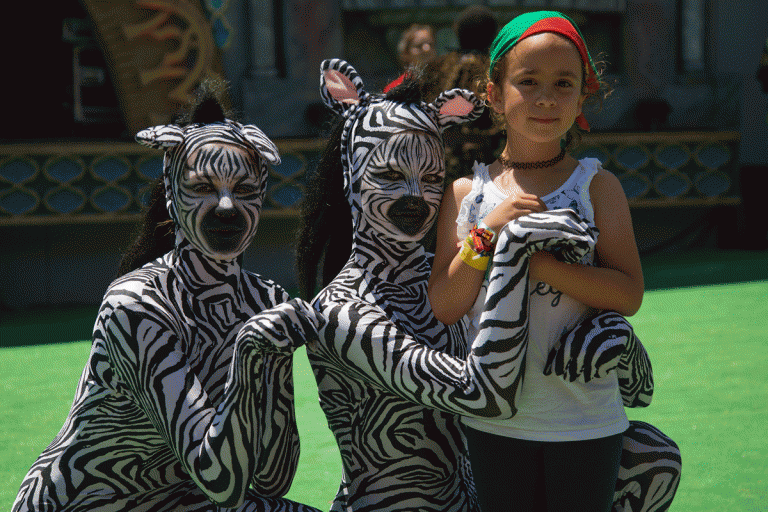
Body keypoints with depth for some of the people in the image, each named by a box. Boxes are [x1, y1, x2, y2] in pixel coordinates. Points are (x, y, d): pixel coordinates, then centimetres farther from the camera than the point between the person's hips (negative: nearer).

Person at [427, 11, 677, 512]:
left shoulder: (597, 186, -3)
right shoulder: (467, 193, 2)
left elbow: (629, 294, -11)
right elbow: (445, 308, -2)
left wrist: (537, 262, -20)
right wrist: (489, 233, -15)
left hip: (584, 420, -2)